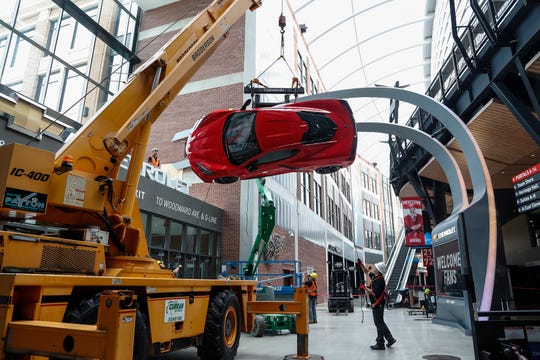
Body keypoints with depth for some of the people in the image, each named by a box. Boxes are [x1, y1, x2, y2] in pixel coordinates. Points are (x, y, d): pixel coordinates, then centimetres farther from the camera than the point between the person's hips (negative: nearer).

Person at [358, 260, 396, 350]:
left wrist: (365, 288, -17)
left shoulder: (379, 280, -22)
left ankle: (380, 344, 6)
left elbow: (374, 292, -29)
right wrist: (361, 264, 20)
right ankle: (390, 339, 27)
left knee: (379, 323, -2)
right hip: (376, 304, 10)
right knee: (380, 322, 19)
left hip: (378, 304, -10)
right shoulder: (375, 277, 7)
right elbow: (367, 272, 25)